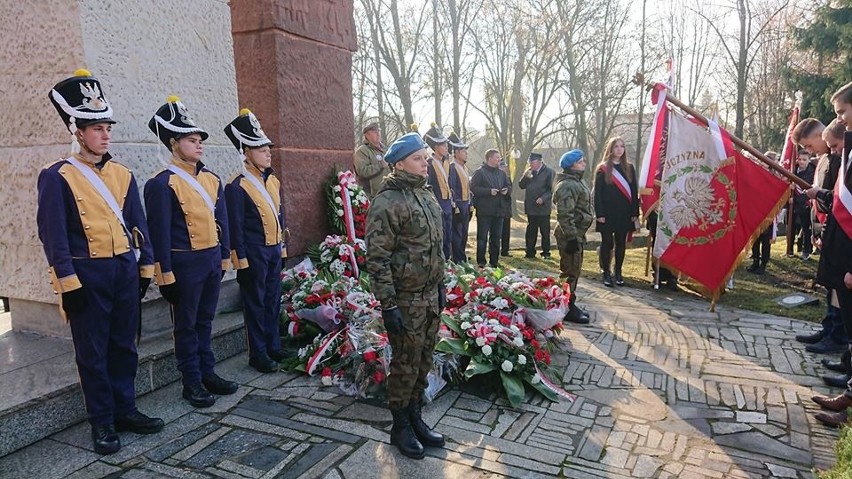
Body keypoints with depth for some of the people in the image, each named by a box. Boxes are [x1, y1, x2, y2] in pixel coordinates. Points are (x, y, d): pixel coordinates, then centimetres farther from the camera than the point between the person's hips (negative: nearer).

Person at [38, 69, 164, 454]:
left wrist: (145, 267, 8)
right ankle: (102, 422, 18)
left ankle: (125, 410, 26)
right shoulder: (57, 177, -6)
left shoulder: (122, 174, 10)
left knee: (124, 346, 13)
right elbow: (53, 233, -10)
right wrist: (68, 282, -14)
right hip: (88, 276, -5)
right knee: (92, 353, 6)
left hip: (125, 271, 5)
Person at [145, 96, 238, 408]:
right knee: (186, 325, 7)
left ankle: (208, 373, 29)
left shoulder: (212, 179, 9)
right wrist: (166, 273, -13)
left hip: (213, 260, 6)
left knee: (205, 321, 17)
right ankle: (192, 382, 18)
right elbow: (159, 232, -13)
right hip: (185, 263, -6)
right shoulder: (162, 184, -11)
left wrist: (225, 256, 12)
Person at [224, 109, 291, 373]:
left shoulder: (273, 180, 10)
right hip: (254, 252, -7)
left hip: (274, 250, 7)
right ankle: (258, 354, 15)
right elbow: (235, 227, -13)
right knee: (256, 303, 3)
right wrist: (241, 260, -14)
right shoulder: (237, 186, -13)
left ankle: (274, 347, 28)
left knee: (273, 300, 15)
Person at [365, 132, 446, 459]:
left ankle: (416, 418, 33)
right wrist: (388, 304, -20)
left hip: (430, 295, 8)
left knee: (423, 361, 16)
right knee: (406, 364, 5)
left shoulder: (426, 194, 11)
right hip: (405, 299, -8)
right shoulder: (387, 202, -16)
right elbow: (377, 258, -19)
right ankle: (400, 427, 24)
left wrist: (440, 285, 18)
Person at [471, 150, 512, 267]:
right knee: (482, 237, -1)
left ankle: (494, 261, 20)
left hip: (499, 210, 6)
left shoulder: (502, 173, 16)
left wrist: (507, 191, -1)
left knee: (496, 237, 11)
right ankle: (481, 261, 7)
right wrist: (489, 191, -20)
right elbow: (473, 188, -14)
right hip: (484, 210, -6)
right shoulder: (480, 172, -5)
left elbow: (509, 186, 22)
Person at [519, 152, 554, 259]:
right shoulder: (528, 171, 8)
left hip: (543, 207, -4)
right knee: (531, 231, 9)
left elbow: (551, 189, -8)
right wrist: (526, 176, -10)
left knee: (545, 231, 4)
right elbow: (521, 186, 6)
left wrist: (543, 198, -20)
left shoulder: (548, 172, -6)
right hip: (531, 207, 4)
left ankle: (546, 253, 14)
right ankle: (530, 252, 17)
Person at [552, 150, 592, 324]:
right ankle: (567, 309, 2)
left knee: (574, 270, 16)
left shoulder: (577, 182, 16)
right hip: (570, 235, -11)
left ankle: (571, 305, 27)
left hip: (577, 233, 11)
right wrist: (571, 237, -26)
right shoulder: (567, 186, -19)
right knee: (570, 272, -5)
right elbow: (565, 215, -25)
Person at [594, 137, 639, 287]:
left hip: (624, 214, 3)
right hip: (607, 214, -3)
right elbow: (597, 193, -5)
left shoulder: (629, 168, 9)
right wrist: (599, 214, -12)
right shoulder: (603, 169, -1)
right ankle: (606, 273, 12)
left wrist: (635, 212, 1)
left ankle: (618, 272, 20)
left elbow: (634, 192, 7)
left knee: (621, 244, 9)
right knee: (607, 243, 4)